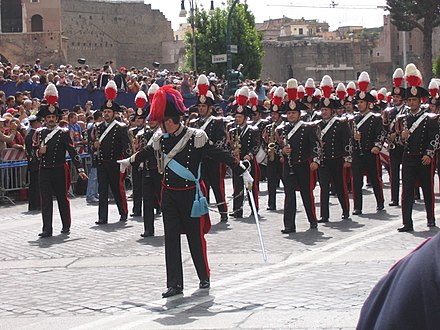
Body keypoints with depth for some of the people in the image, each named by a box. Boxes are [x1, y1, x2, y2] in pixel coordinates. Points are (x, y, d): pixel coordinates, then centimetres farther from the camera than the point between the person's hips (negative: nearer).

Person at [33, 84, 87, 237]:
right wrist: (39, 151, -10)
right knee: (45, 200, -1)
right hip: (44, 171, 2)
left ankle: (66, 226, 22)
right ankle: (47, 229, -1)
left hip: (60, 171, -2)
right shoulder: (39, 133, 7)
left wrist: (80, 169, -13)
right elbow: (34, 149, 14)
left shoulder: (63, 133, -3)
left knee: (62, 199, 8)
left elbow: (73, 152, -6)